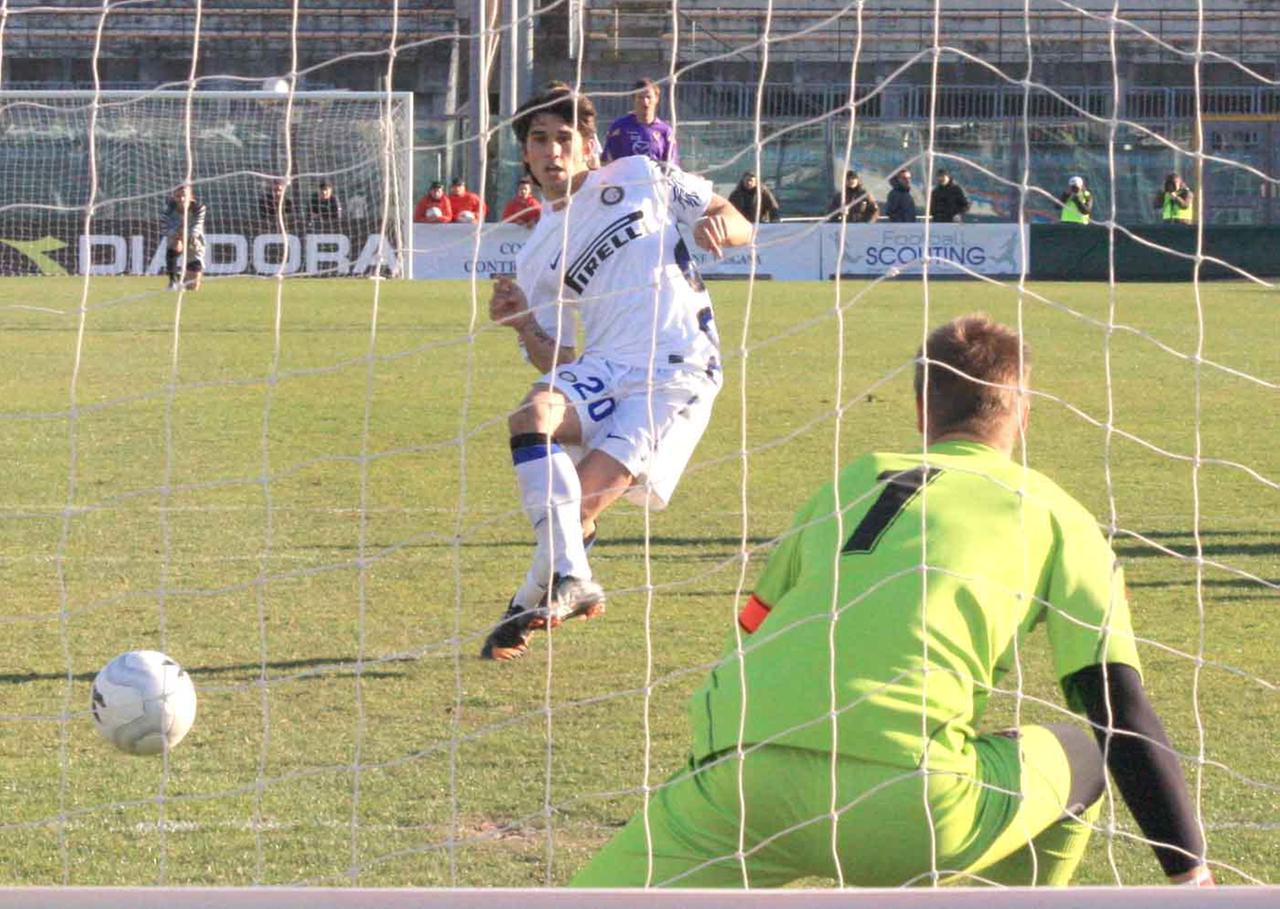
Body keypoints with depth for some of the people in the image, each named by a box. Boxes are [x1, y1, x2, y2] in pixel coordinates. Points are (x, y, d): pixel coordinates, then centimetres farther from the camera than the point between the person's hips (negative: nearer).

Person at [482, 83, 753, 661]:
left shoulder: (637, 180, 11)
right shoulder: (536, 258, 18)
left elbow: (740, 226, 14)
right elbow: (555, 362, 17)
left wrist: (717, 225, -9)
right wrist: (524, 325, -4)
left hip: (679, 371, -3)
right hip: (602, 369, 3)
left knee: (582, 499, -19)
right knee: (533, 412, -32)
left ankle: (531, 602, 6)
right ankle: (571, 580, -40)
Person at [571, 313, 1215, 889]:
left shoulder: (850, 483, 29)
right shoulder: (1057, 517, 19)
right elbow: (1123, 710, 12)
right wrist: (1191, 870, 15)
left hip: (732, 778, 2)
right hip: (905, 806, -2)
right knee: (1084, 757, 24)